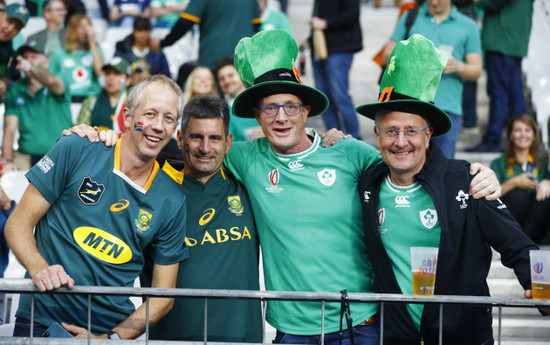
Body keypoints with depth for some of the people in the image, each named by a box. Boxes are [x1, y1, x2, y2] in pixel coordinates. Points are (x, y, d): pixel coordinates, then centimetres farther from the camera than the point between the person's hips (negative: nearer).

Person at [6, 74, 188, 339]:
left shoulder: (172, 203, 4)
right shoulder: (76, 151, -1)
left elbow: (163, 295, 6)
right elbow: (18, 223, 1)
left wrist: (111, 338, -8)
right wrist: (39, 269, -18)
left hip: (113, 330, 3)